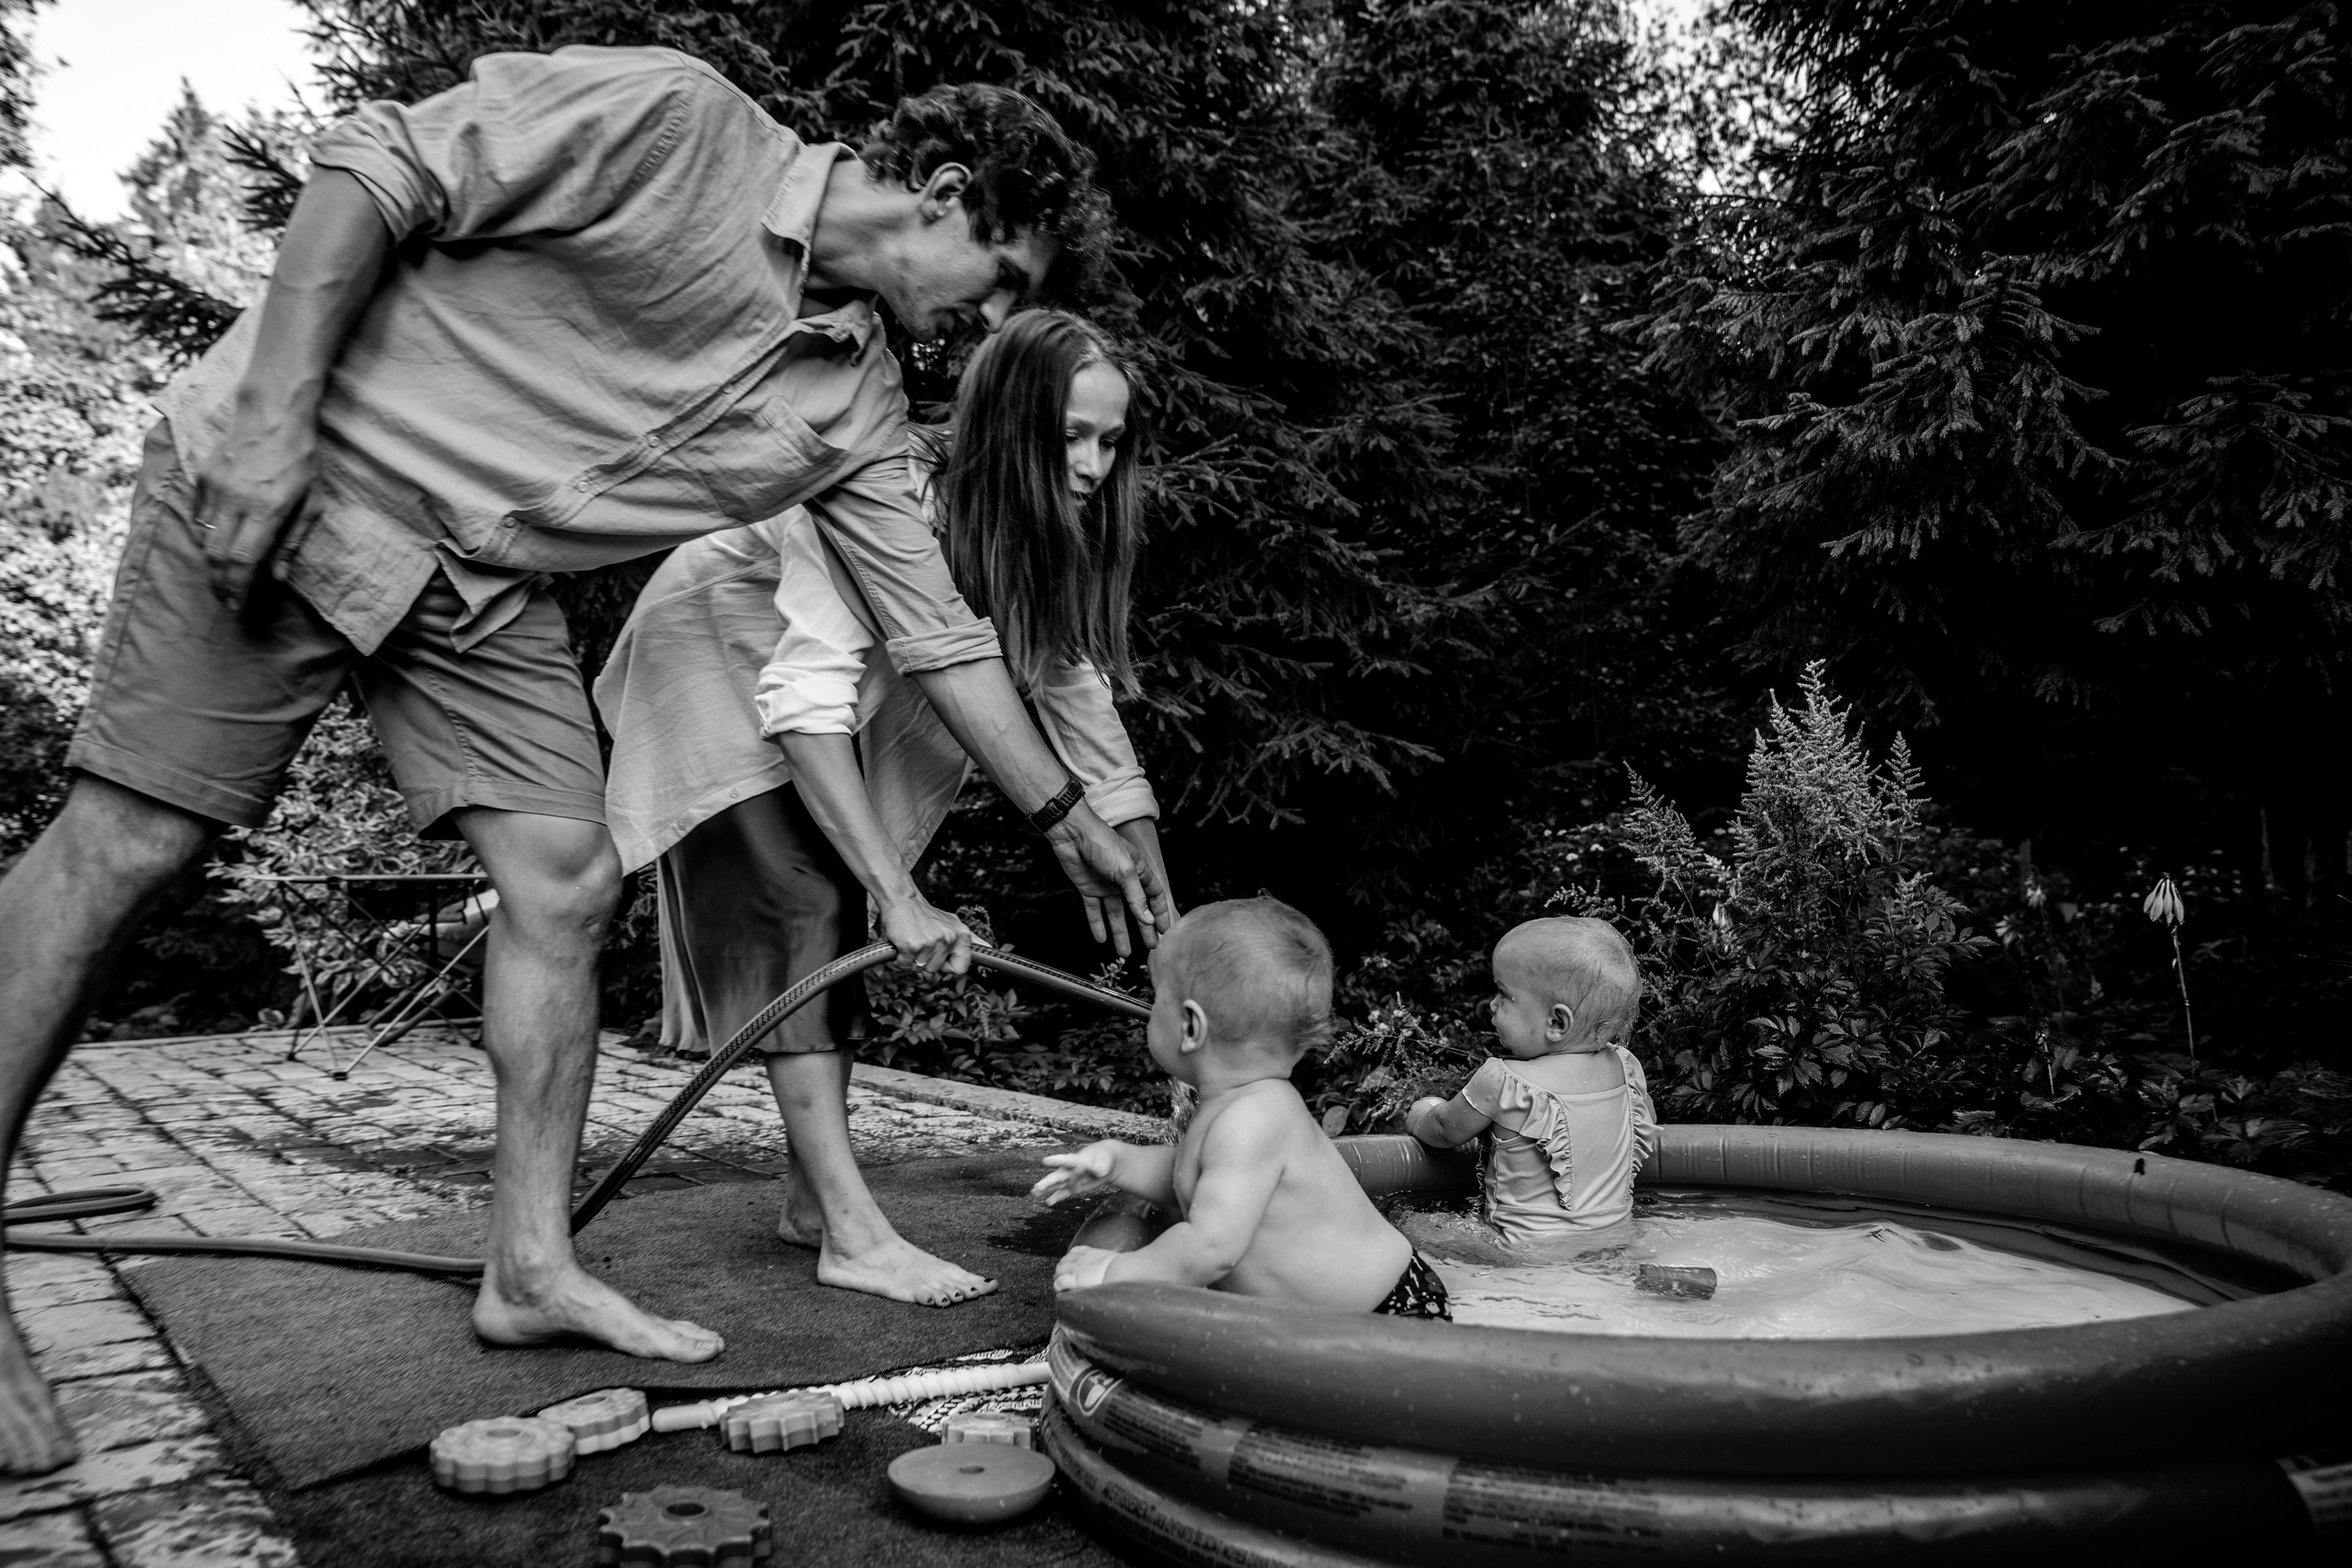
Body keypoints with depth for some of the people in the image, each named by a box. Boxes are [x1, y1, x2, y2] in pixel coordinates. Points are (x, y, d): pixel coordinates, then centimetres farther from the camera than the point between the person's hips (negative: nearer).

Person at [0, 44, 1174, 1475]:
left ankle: (531, 1265, 6)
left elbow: (937, 623, 4)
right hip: (289, 477, -6)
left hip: (486, 581, 6)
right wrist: (275, 408, -23)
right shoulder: (673, 117, -16)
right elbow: (377, 170, -14)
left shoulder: (858, 404, 2)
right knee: (134, 840, -6)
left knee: (568, 882, -4)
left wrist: (1067, 815, 4)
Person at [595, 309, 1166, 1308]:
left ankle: (812, 1195, 12)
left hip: (831, 665, 7)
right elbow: (805, 700, -42)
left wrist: (1158, 893, -17)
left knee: (837, 904, 3)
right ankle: (851, 1232, -19)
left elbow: (1072, 681, -12)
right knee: (799, 902, -19)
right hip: (717, 647, -7)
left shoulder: (1034, 528, -14)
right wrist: (900, 897, -46)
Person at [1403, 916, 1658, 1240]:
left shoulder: (1503, 1083, -20)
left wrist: (1418, 1117, 21)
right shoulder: (1626, 1066, -5)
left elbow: (1443, 1131, -2)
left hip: (1536, 1252, -6)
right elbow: (1647, 1127, 17)